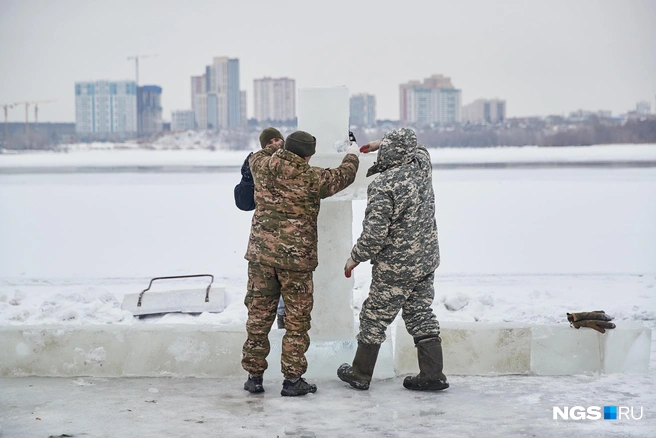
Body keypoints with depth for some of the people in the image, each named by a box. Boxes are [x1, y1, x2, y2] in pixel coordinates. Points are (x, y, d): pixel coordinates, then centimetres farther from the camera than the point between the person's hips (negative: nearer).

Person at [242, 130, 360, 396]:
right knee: (297, 319, 5)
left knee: (259, 314, 10)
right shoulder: (312, 179, -11)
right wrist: (352, 155, 28)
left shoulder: (262, 166, 0)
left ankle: (254, 375, 15)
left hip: (261, 254, 4)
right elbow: (342, 176, 8)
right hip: (296, 257, -4)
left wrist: (282, 148, 37)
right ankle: (292, 379, 8)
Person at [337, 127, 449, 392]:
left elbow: (374, 233, -24)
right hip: (427, 260, 7)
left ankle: (360, 375, 21)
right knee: (421, 313, 15)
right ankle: (432, 375, 14)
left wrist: (355, 257, -8)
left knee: (374, 317, 8)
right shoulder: (422, 165, -3)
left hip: (395, 268, -6)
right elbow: (419, 150, 24)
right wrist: (383, 144, 22)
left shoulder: (383, 186, -23)